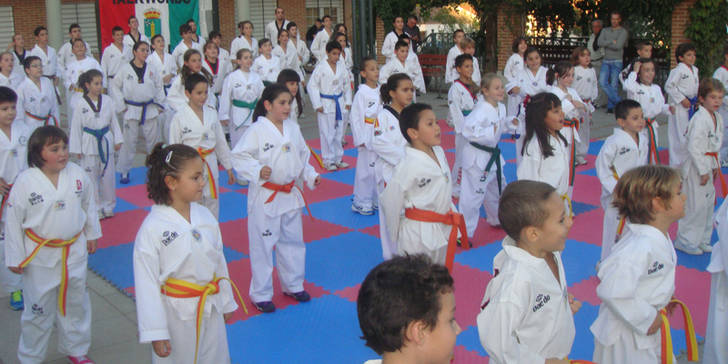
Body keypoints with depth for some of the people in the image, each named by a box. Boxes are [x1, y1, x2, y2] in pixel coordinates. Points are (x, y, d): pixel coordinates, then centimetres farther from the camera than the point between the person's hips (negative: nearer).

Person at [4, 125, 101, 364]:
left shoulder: (78, 174, -7)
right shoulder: (25, 182, -16)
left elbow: (88, 204, 10)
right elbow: (13, 221, -8)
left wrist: (91, 235, 17)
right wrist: (15, 258, -4)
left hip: (75, 252, 3)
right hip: (40, 256, -3)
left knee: (76, 304, 18)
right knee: (38, 310, 8)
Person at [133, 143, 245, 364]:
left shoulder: (205, 216, -1)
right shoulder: (153, 228, -18)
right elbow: (147, 283, -14)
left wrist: (226, 303, 17)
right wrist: (155, 332, -12)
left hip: (211, 311, 5)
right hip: (176, 314, -5)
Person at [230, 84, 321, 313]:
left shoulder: (293, 129, 5)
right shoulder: (257, 130, -14)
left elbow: (303, 157, 15)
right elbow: (239, 157, -14)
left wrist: (311, 176, 4)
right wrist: (258, 170, -28)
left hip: (290, 195, 6)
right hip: (265, 197, -6)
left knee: (293, 241, 17)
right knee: (262, 245, 2)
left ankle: (293, 285, 35)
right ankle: (261, 294, 16)